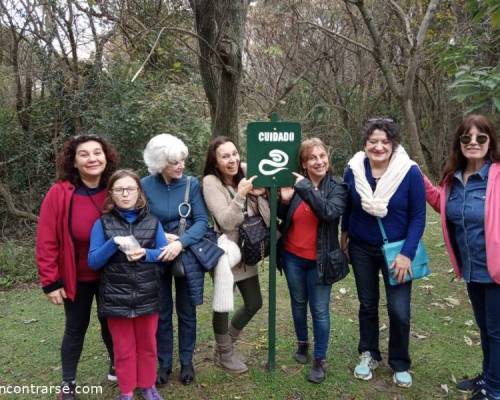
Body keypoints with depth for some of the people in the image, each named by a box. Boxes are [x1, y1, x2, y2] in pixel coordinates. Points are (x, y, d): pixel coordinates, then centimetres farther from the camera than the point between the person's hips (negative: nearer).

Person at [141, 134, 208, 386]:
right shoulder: (145, 186, -10)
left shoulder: (191, 184, -10)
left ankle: (186, 361, 30)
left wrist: (181, 242, -28)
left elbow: (202, 221, -14)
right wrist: (160, 236, -21)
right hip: (156, 257, 0)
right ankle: (164, 363, 29)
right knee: (162, 312, 12)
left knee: (186, 311, 12)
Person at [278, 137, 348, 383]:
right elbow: (282, 219, 7)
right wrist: (284, 201, -15)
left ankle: (320, 360, 20)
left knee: (320, 310, 4)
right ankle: (302, 343, 41)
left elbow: (330, 212, -28)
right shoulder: (294, 183, -4)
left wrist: (306, 188, -31)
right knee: (298, 303, 19)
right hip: (293, 257, 3)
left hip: (319, 260, -3)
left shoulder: (337, 188, -8)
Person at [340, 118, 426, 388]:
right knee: (367, 304, 14)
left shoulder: (410, 172, -16)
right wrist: (344, 236, 12)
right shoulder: (353, 170, -9)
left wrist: (407, 254, -17)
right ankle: (369, 355, 35)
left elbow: (418, 217, -11)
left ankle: (400, 364, 23)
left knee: (399, 311, -1)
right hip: (361, 249, 2)